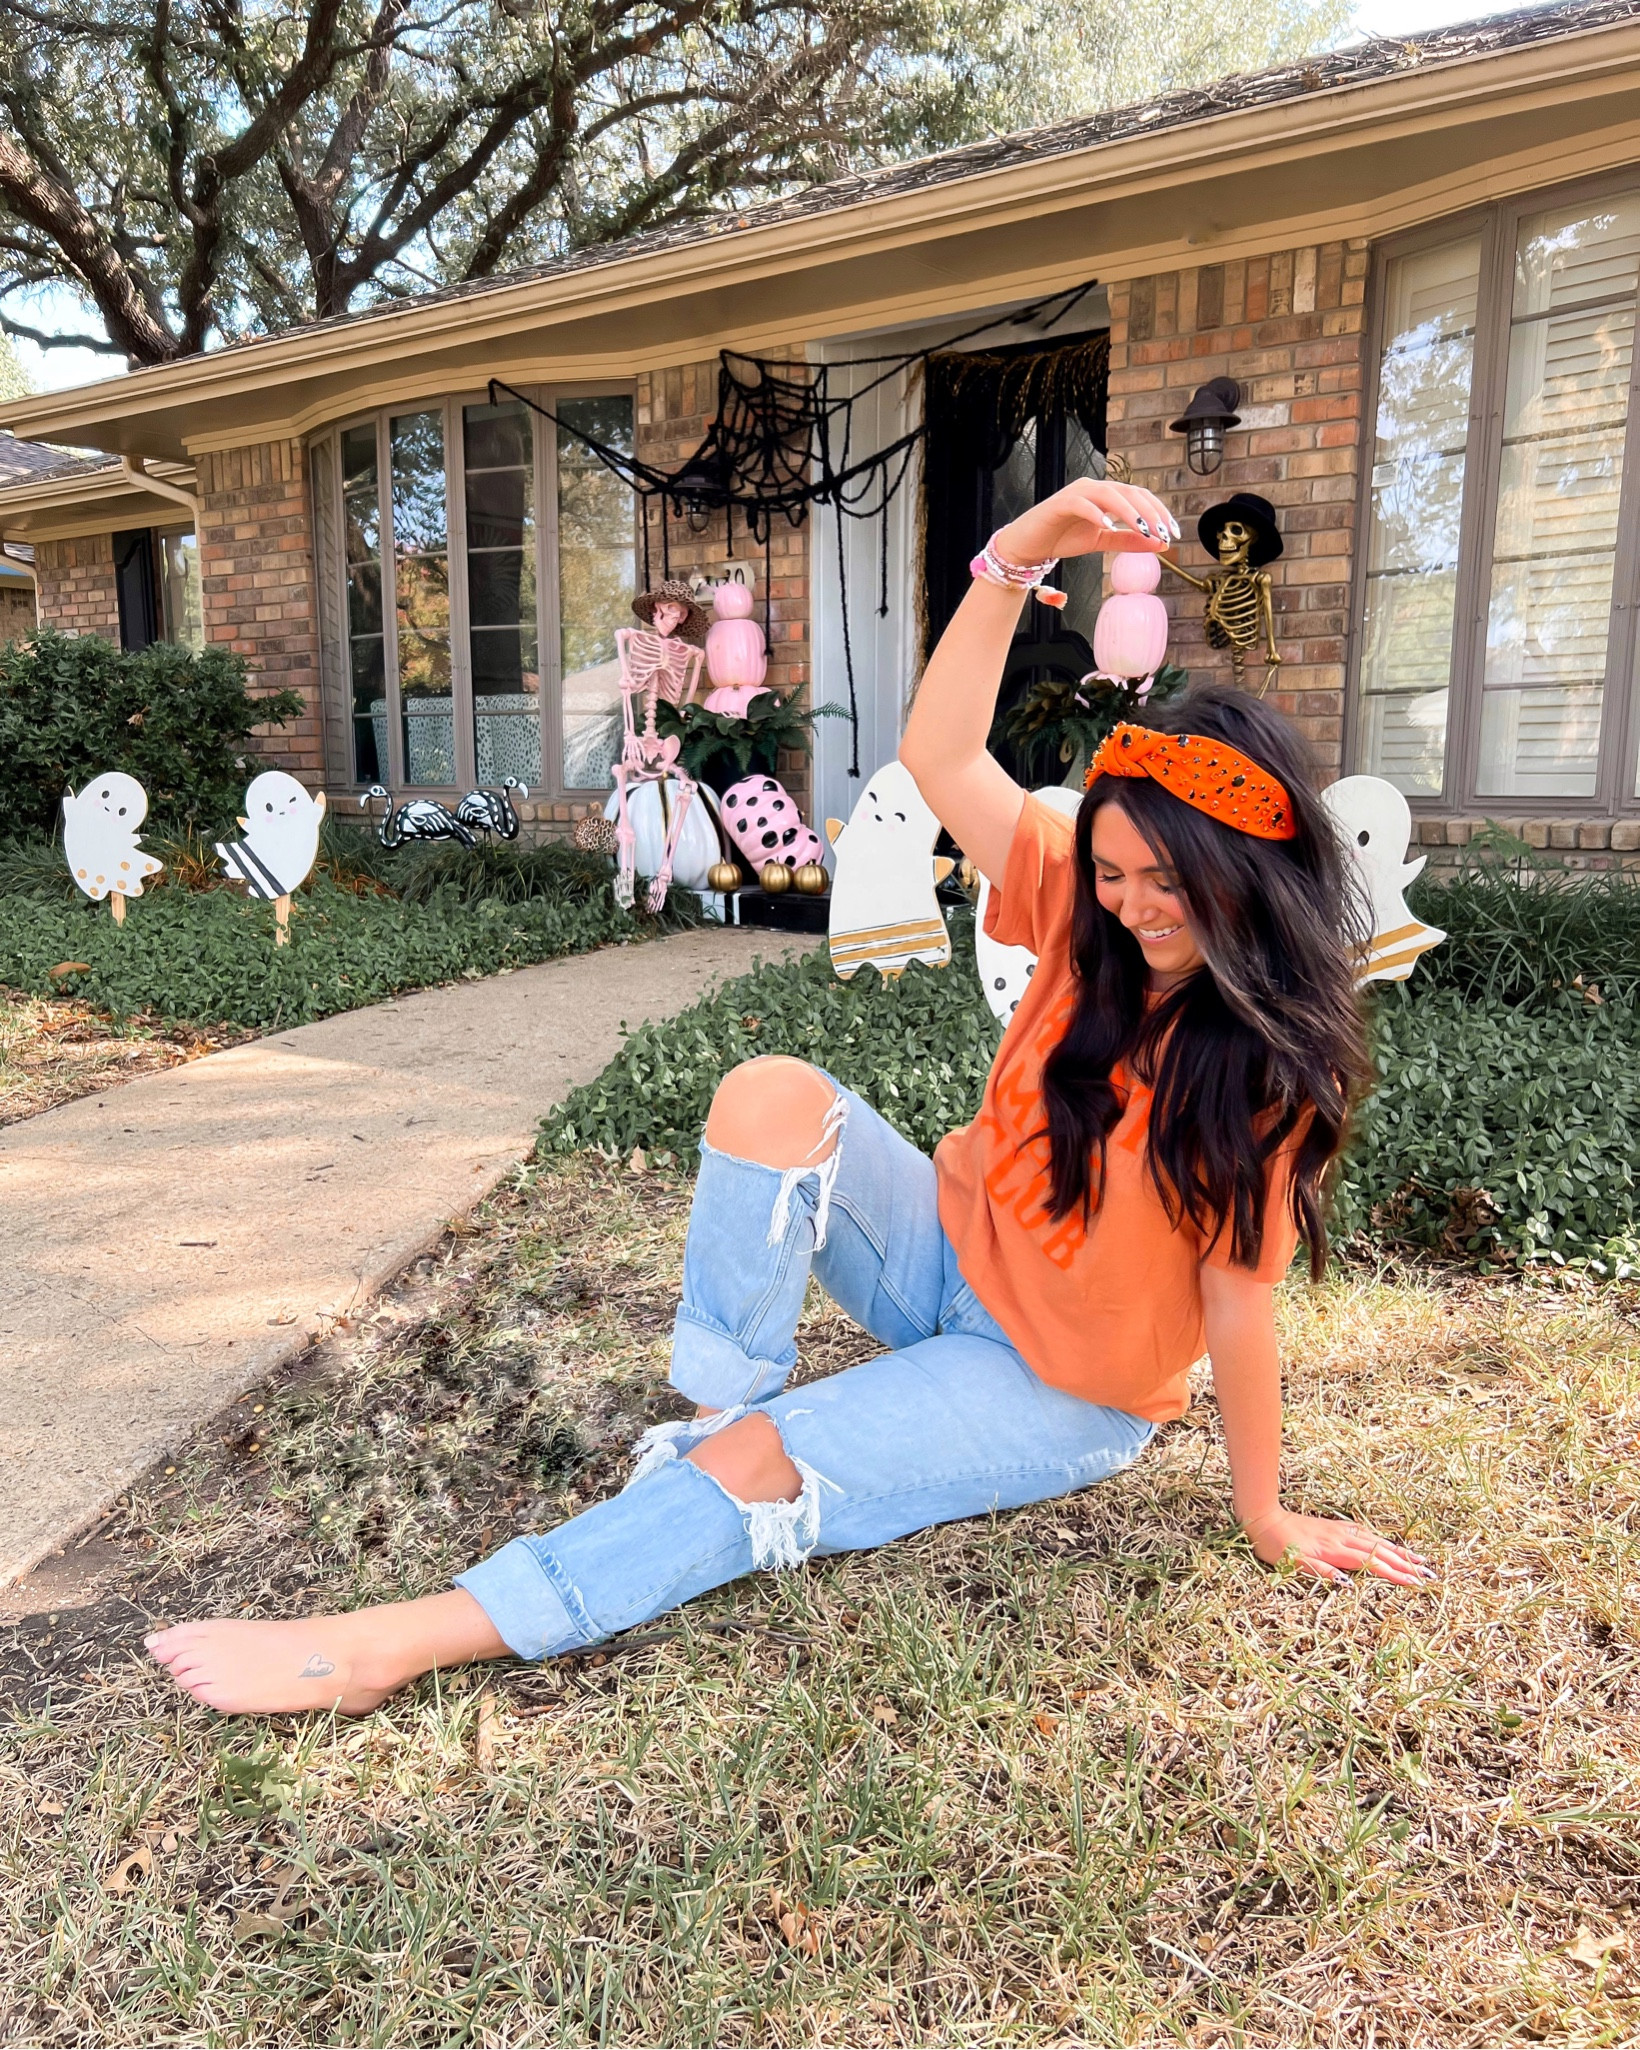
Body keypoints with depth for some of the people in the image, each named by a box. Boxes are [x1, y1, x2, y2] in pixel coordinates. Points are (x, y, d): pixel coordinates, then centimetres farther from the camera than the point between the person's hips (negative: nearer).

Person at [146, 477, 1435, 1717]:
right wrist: (1021, 552, -32)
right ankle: (714, 1428, -16)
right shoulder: (1094, 927, -9)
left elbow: (1238, 1302, -14)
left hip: (1060, 1396, -4)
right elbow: (938, 758, -21)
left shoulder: (1275, 1071, -19)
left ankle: (398, 1646, -19)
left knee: (766, 1469, -25)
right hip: (951, 1255, 5)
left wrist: (1268, 1519, -9)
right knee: (773, 1100, -26)